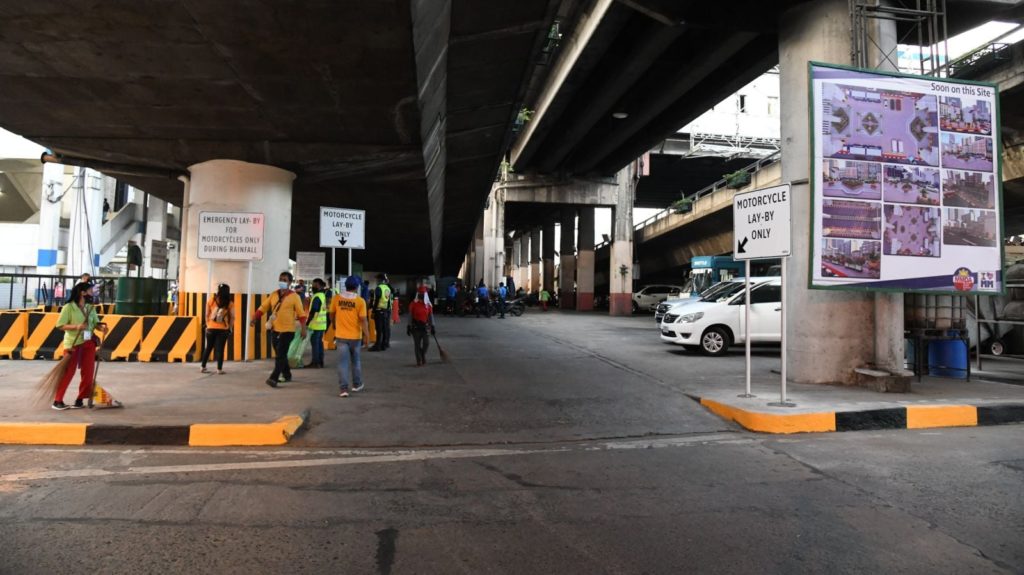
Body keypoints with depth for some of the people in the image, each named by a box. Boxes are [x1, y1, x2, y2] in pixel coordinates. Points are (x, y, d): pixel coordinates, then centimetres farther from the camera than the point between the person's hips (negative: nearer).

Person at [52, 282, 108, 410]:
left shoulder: (91, 308, 9)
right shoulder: (69, 307, -8)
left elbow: (96, 323, 6)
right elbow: (60, 325, -9)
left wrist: (101, 327, -15)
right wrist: (76, 326, -23)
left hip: (89, 342, 5)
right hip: (73, 343, -5)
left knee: (88, 372, 4)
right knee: (68, 372, -2)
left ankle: (80, 399, 15)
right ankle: (57, 401, 9)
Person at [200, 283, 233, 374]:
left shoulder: (211, 300, -2)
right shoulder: (230, 303, -6)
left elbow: (207, 315, 2)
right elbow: (232, 317, -3)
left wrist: (208, 324, 13)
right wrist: (229, 327, 9)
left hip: (211, 328, 2)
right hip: (223, 329, -2)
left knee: (208, 348, 14)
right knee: (220, 349, 2)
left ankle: (203, 367, 20)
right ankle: (219, 369, 3)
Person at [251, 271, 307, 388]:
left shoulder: (294, 296, -7)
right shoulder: (273, 294, 7)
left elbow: (301, 313, -9)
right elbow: (263, 308, 7)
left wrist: (303, 329, -15)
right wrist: (254, 319, -5)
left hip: (288, 330, -6)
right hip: (275, 330, 6)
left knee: (280, 355, -11)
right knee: (280, 355, 15)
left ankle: (274, 378, -13)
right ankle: (287, 375, 30)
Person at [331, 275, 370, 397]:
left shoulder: (337, 298, -3)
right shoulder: (360, 301, -11)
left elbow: (332, 315, 10)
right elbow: (363, 320, -13)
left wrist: (334, 326, 29)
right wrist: (367, 336, -7)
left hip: (341, 336, 0)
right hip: (355, 336, 0)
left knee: (343, 362, 1)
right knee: (356, 361, 18)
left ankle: (344, 389, -6)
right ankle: (357, 384, 31)